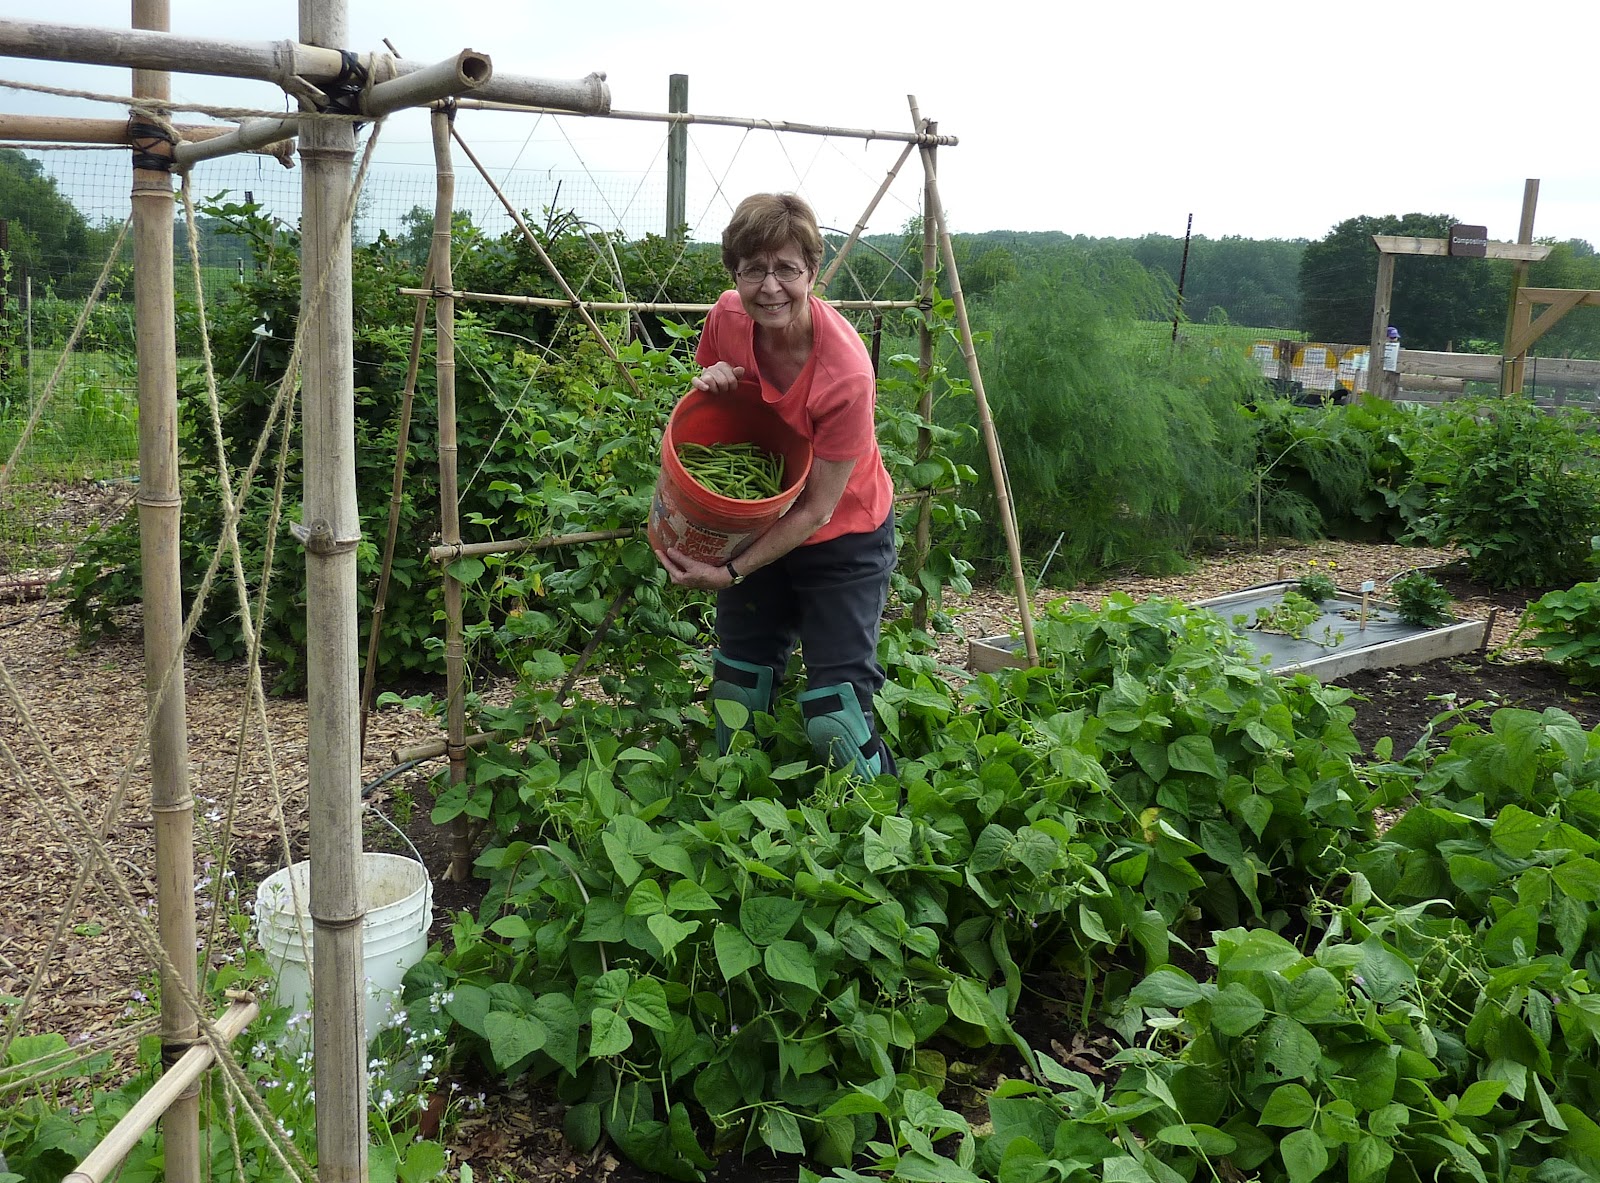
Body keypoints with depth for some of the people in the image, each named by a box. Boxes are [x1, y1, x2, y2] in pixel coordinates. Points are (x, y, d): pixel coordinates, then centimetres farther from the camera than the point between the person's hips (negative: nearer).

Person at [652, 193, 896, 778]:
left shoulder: (846, 373, -31)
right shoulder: (728, 317, -15)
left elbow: (816, 510, -22)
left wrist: (732, 572, -25)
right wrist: (708, 385, -16)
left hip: (841, 538, -5)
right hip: (757, 524, 6)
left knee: (835, 712, -9)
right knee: (737, 686, 16)